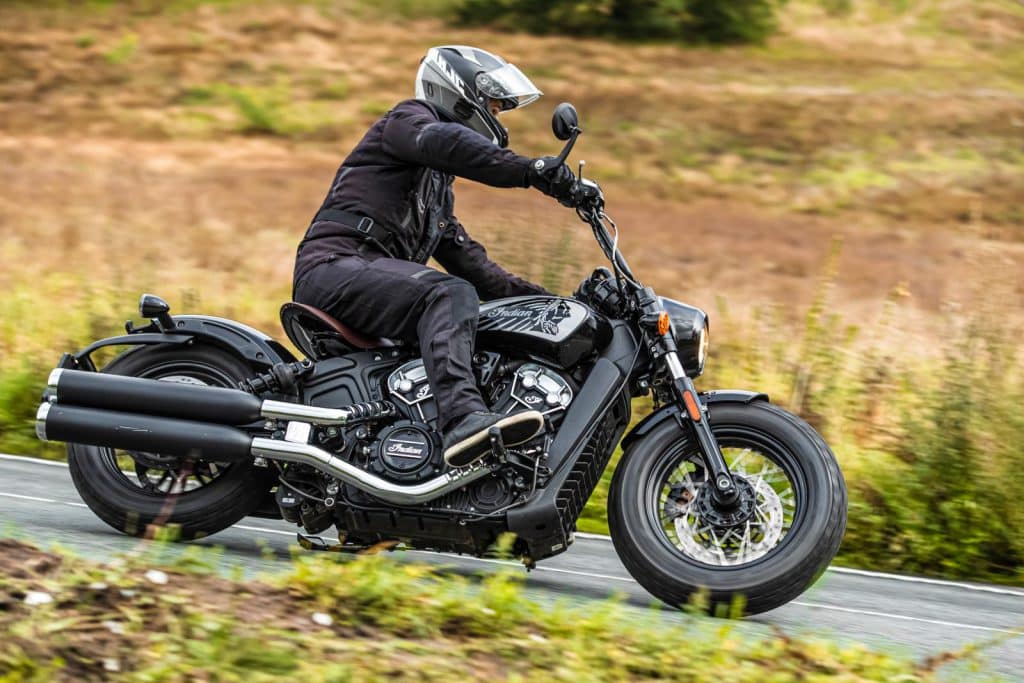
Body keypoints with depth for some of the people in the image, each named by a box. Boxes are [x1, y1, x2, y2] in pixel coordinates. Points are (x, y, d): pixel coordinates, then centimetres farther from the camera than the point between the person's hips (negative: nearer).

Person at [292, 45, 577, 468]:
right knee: (450, 296, -33)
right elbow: (445, 142, -18)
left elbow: (471, 265, 30)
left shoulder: (439, 189, 34)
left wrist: (546, 301, 19)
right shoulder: (408, 119, 7)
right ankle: (462, 418, -54)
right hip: (335, 268, -10)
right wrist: (530, 170, -28)